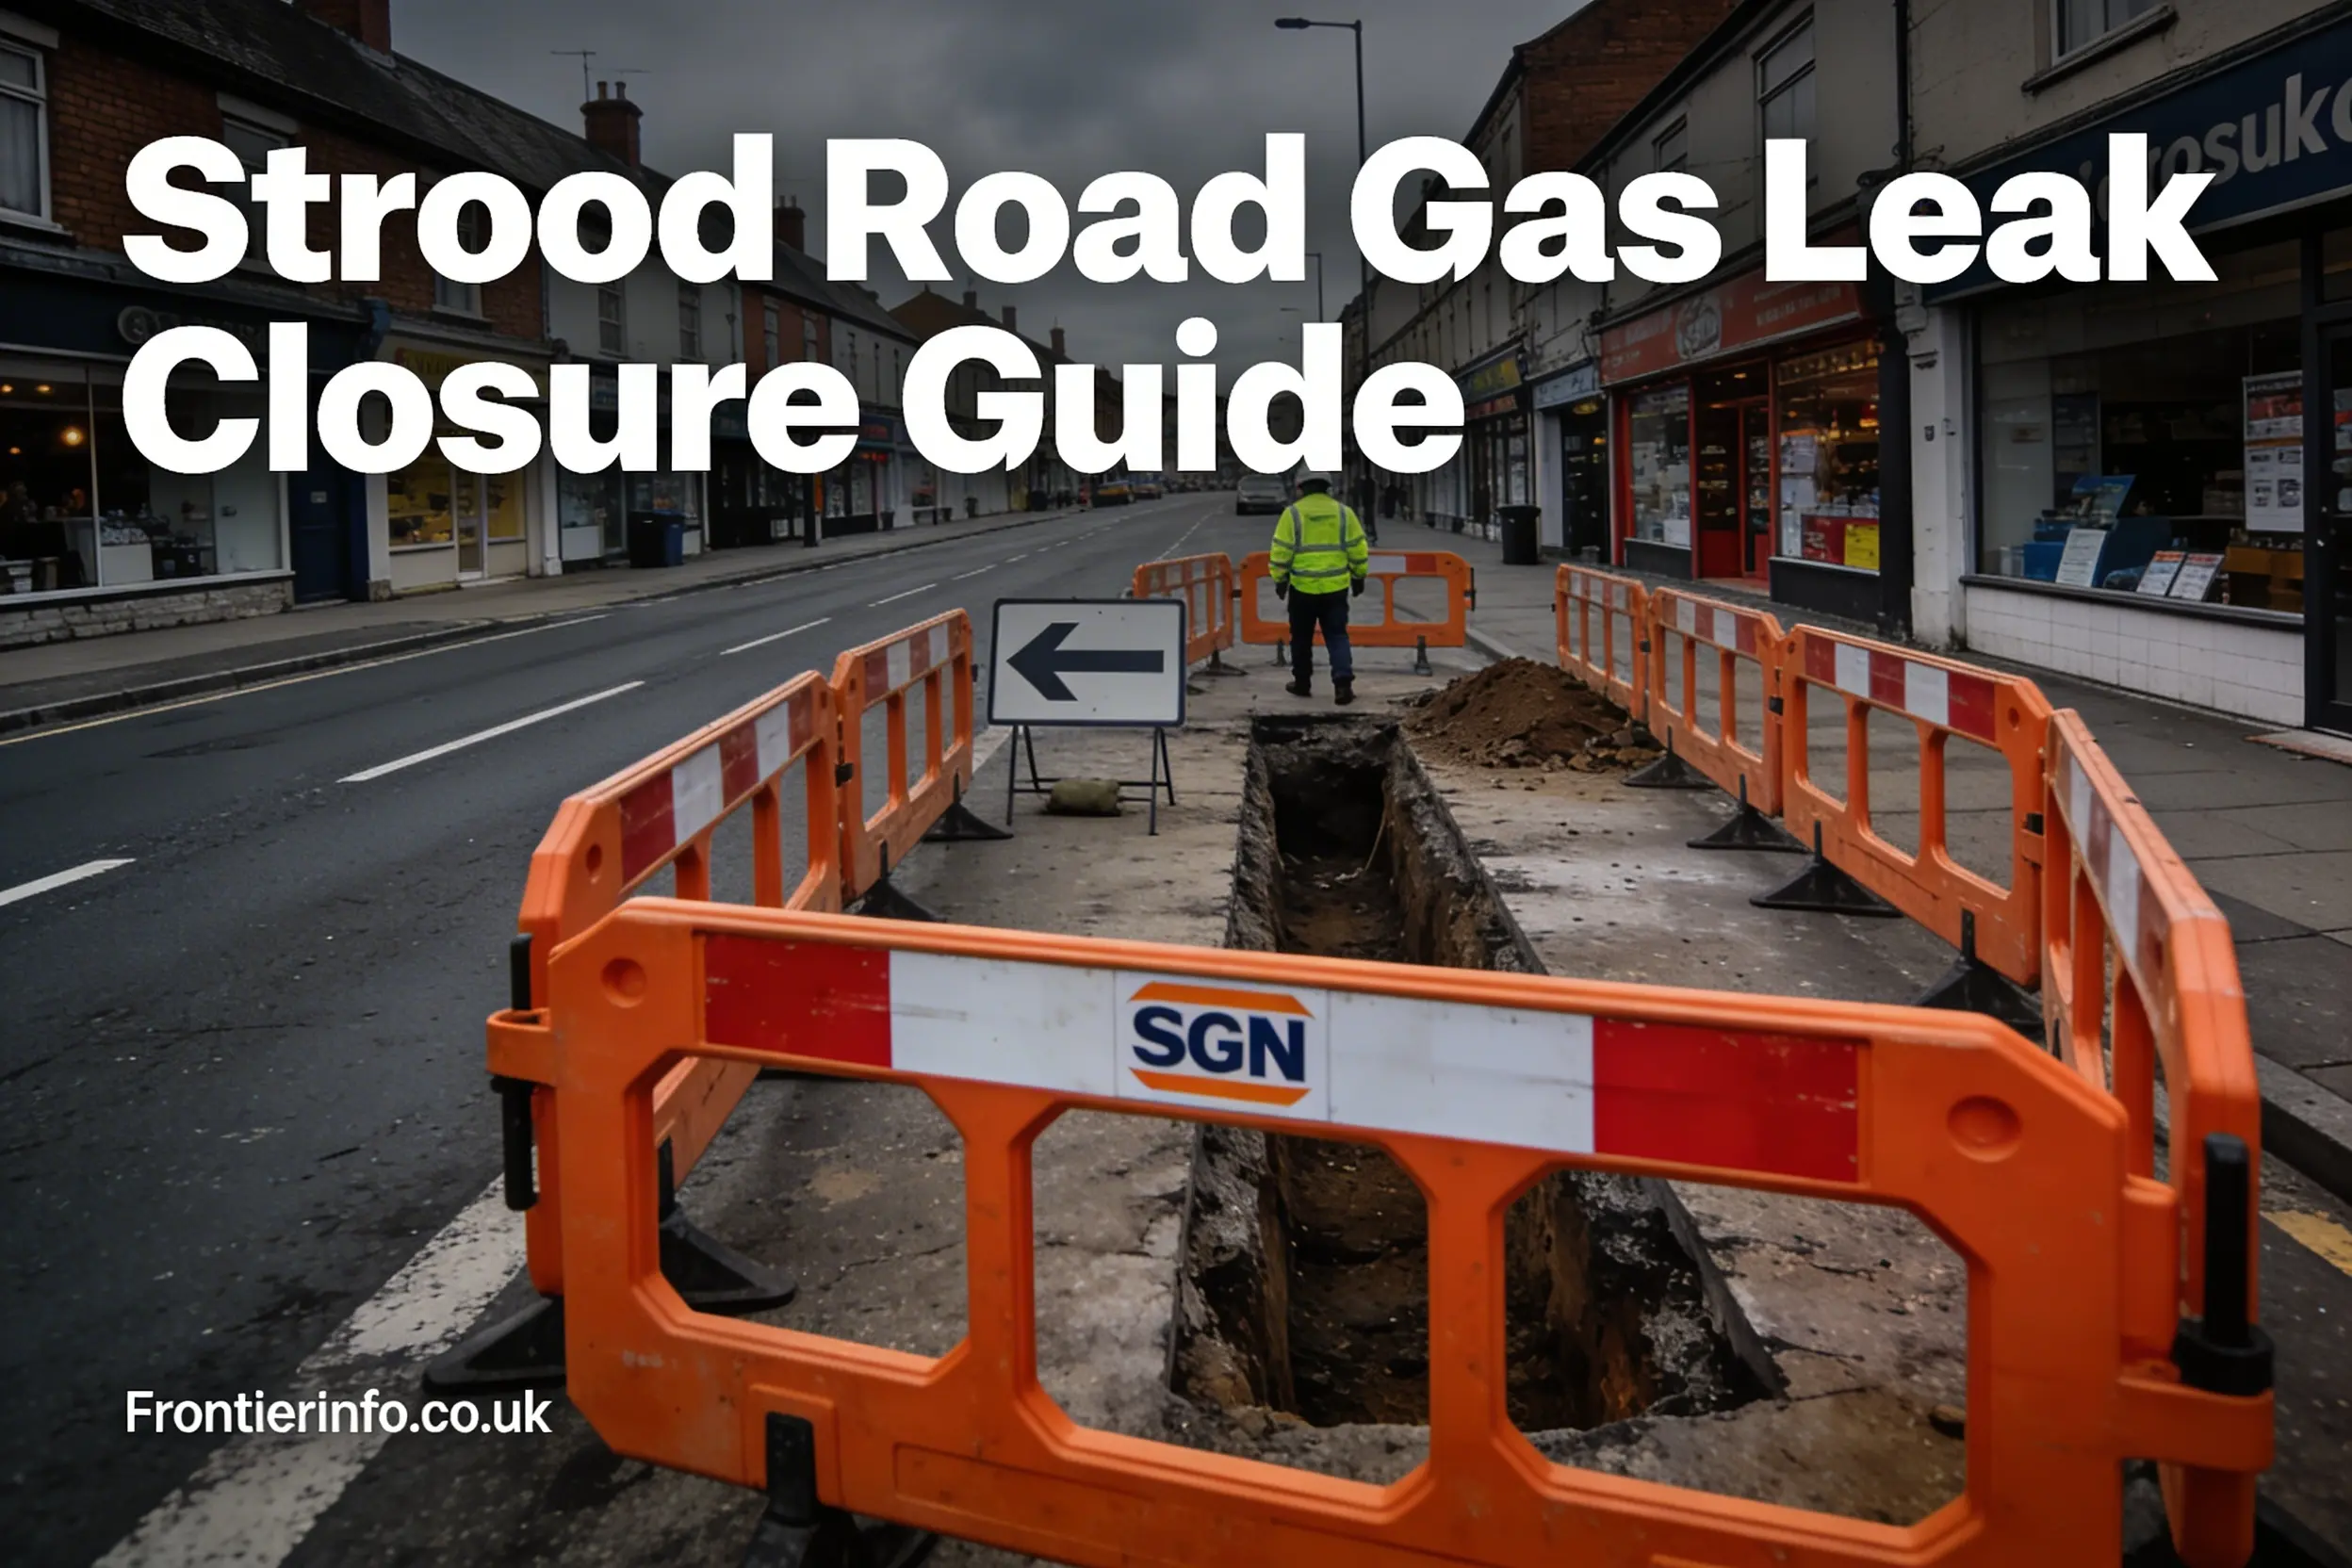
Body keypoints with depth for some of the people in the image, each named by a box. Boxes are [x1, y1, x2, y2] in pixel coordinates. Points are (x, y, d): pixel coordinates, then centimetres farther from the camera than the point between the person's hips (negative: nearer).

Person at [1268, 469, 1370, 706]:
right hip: (1336, 587, 2)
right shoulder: (1344, 512, 2)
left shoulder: (1292, 513, -5)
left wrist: (1279, 580, 6)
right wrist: (1359, 577, 16)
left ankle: (1302, 683, 24)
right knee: (1337, 636, 6)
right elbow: (1358, 549, 4)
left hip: (1303, 588, -1)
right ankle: (1343, 683, -9)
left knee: (1302, 638, 14)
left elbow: (1281, 552, -5)